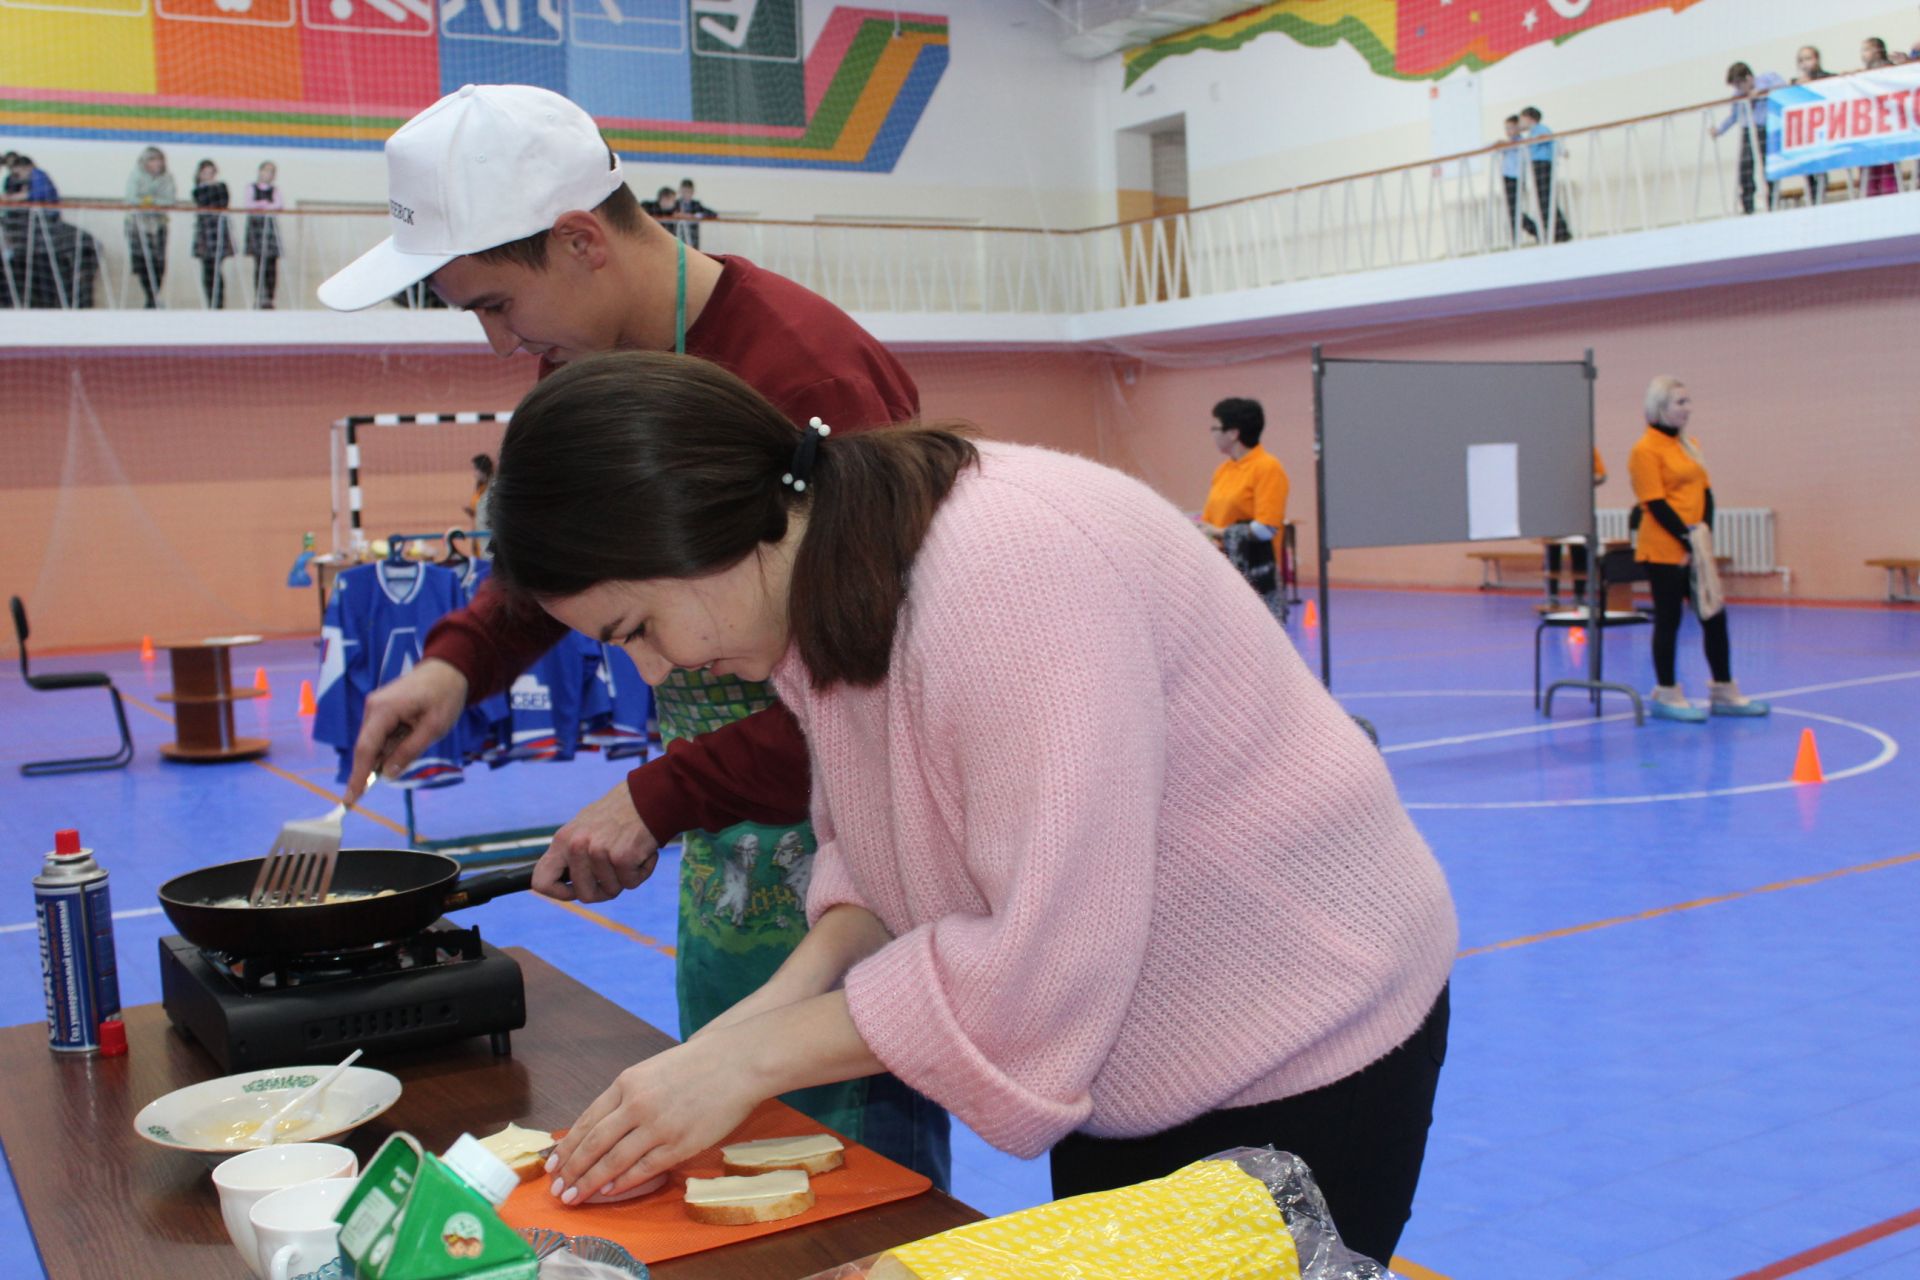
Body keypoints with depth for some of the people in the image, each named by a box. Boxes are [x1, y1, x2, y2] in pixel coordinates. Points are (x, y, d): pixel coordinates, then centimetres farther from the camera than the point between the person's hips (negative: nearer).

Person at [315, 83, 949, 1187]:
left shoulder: (808, 374, -23)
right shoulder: (591, 366, 6)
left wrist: (661, 800, -24)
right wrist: (460, 659, 5)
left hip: (840, 850, -9)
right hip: (722, 861, 9)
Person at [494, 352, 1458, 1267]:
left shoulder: (1006, 569, -33)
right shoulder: (823, 593, -5)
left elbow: (1046, 959, -33)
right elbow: (873, 839, 4)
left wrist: (752, 1056, -25)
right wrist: (784, 997, -14)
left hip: (1301, 1049, -8)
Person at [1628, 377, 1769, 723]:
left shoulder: (1690, 445, 14)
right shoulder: (1645, 450, -11)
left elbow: (1705, 493, 13)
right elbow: (1655, 504, -15)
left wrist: (1704, 532, -2)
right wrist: (1687, 541, -15)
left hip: (1695, 550, 8)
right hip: (1663, 552, -8)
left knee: (1714, 616, 9)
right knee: (1669, 619, -1)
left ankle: (1724, 692, 18)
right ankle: (1666, 695, 10)